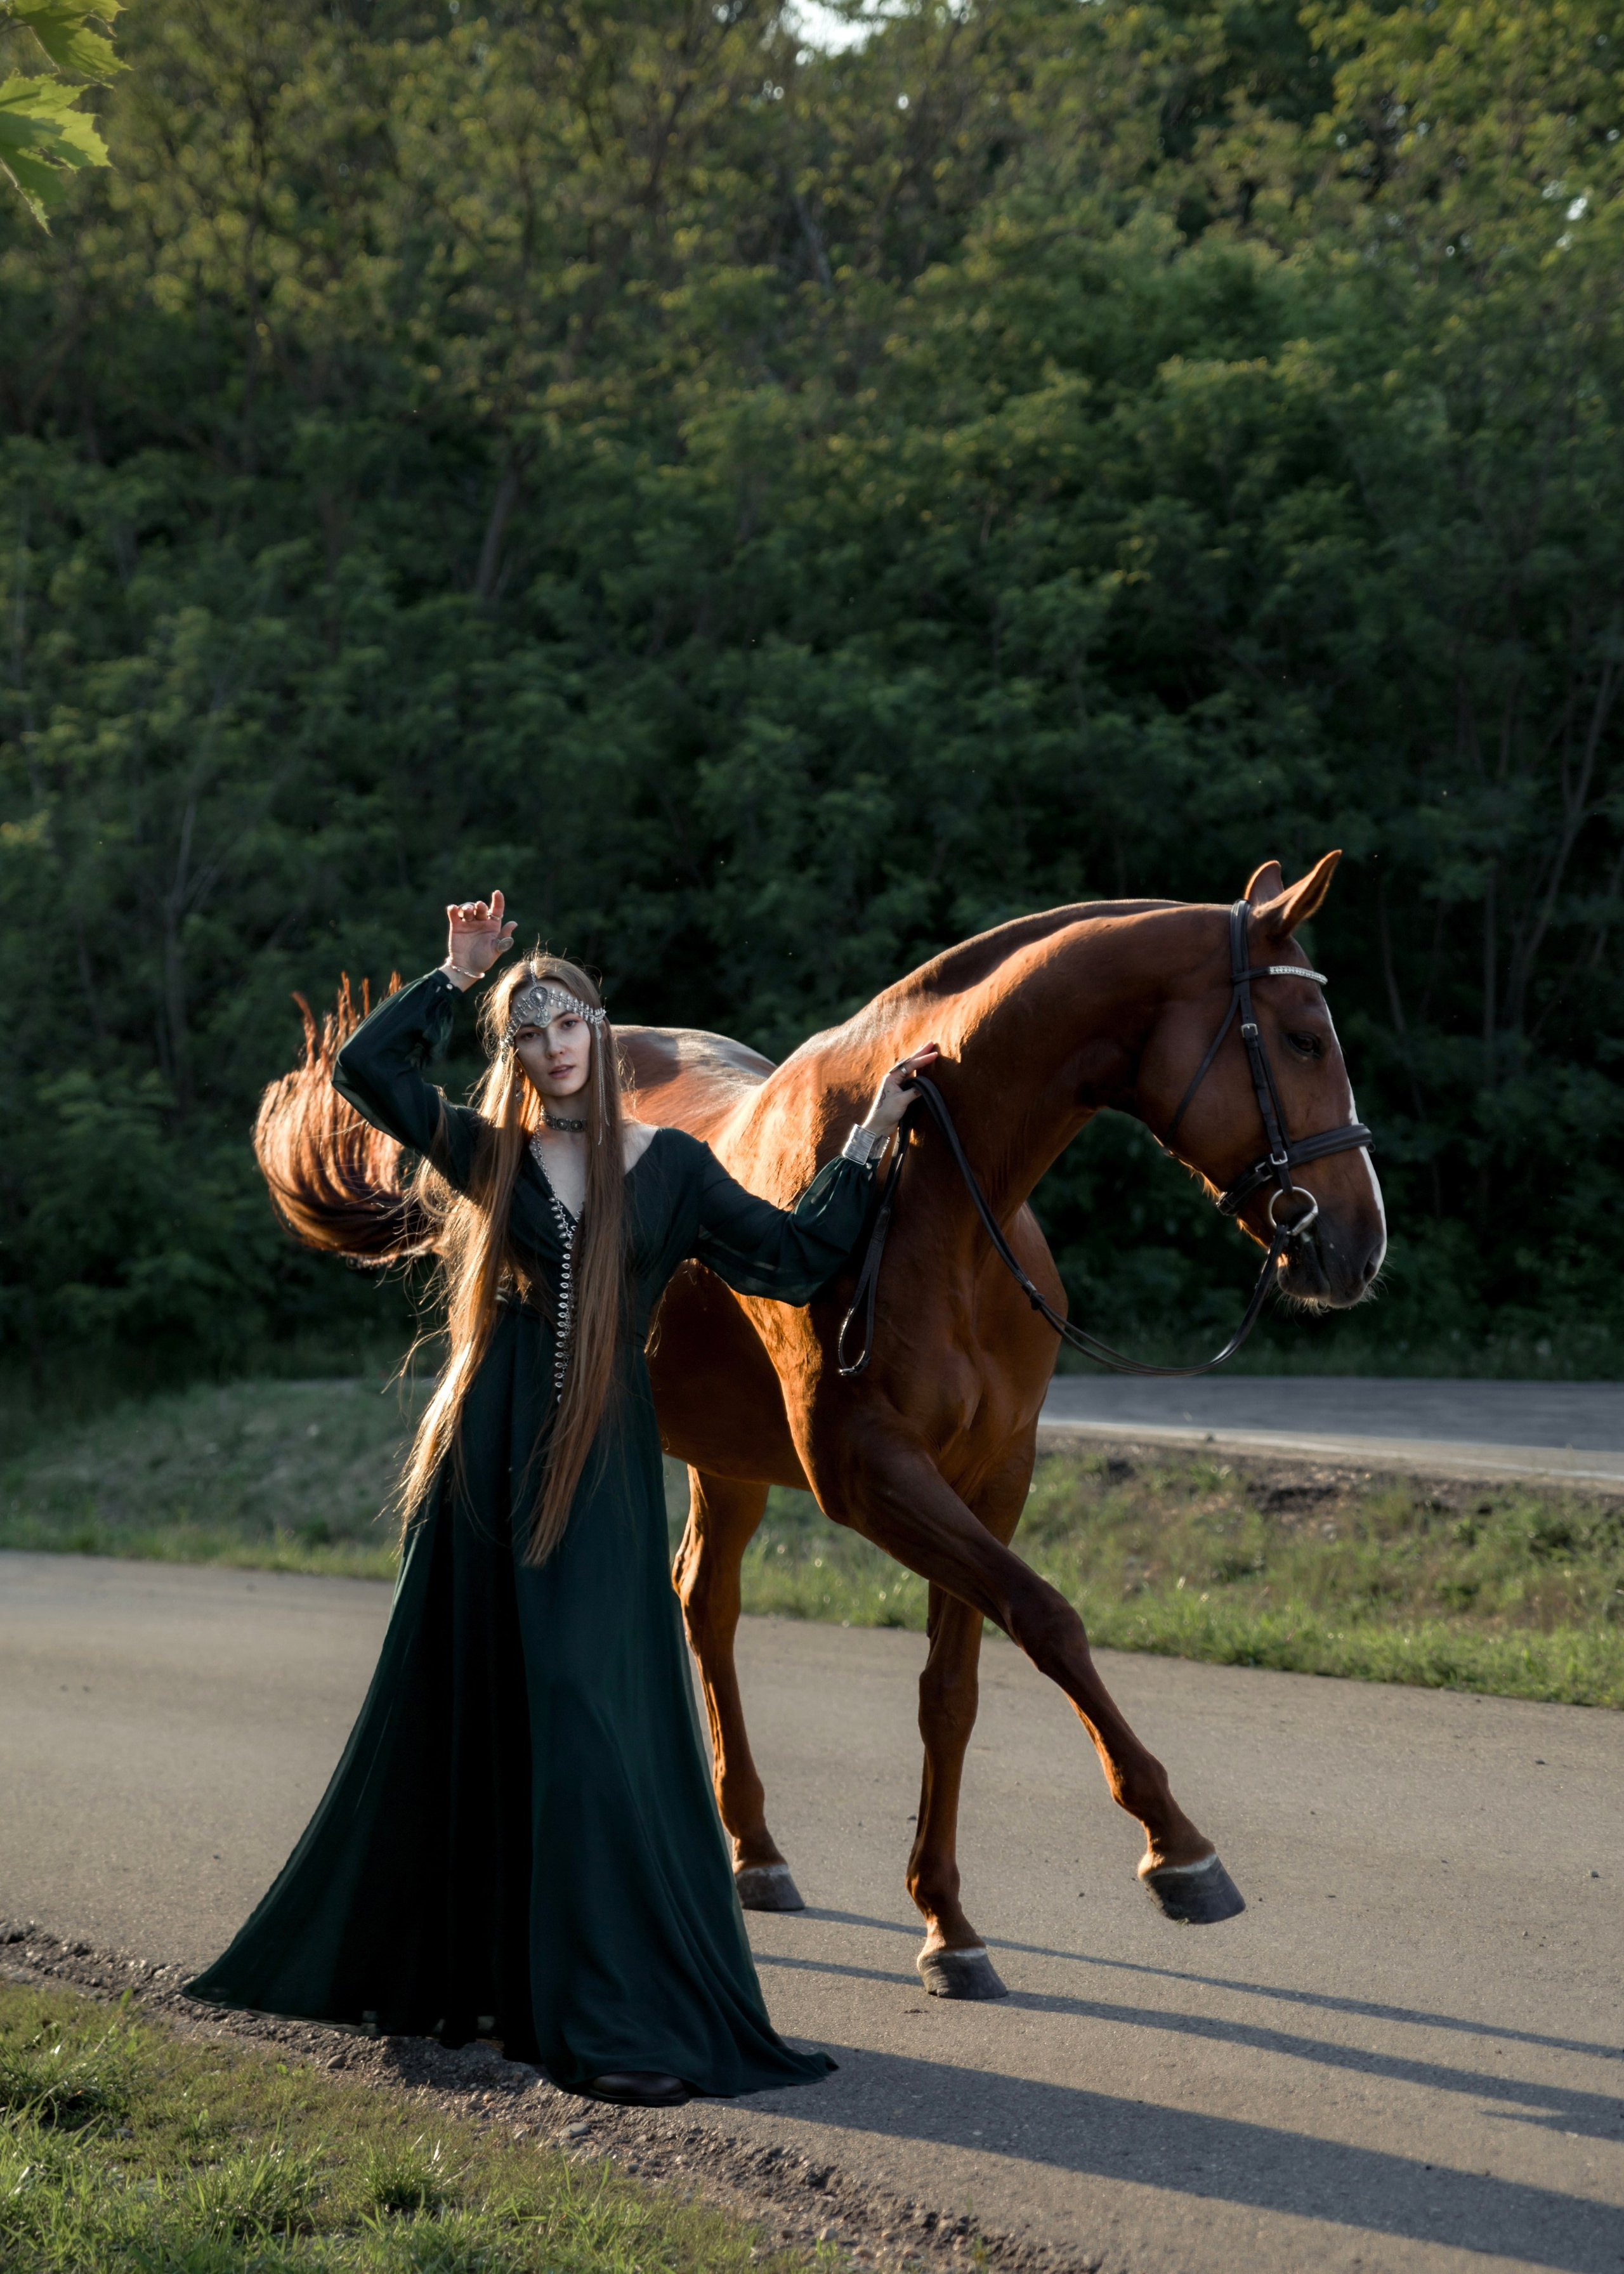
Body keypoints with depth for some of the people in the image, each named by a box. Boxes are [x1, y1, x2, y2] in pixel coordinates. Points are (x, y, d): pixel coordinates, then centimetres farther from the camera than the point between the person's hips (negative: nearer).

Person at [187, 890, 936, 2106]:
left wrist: (868, 1142, 4)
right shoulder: (489, 1152, 6)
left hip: (602, 1469, -1)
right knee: (452, 1711, 10)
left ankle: (624, 2016, -5)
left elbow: (799, 1257, 7)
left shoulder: (671, 1166, 6)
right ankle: (431, 1962, 27)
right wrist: (457, 975, -1)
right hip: (487, 1459, 2)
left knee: (592, 1720, -7)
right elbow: (365, 1068, -2)